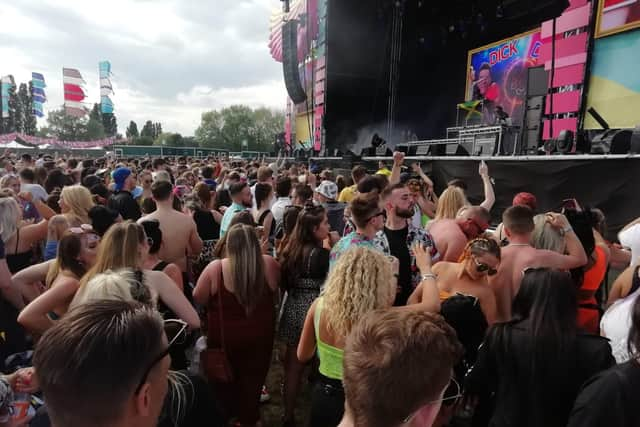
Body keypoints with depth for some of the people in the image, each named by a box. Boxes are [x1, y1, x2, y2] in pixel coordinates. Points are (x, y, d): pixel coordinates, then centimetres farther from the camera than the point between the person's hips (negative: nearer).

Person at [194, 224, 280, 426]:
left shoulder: (215, 268, -22)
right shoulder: (269, 264, -16)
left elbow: (198, 299, -8)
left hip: (224, 336, -1)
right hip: (260, 335, 1)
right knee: (253, 379, 23)